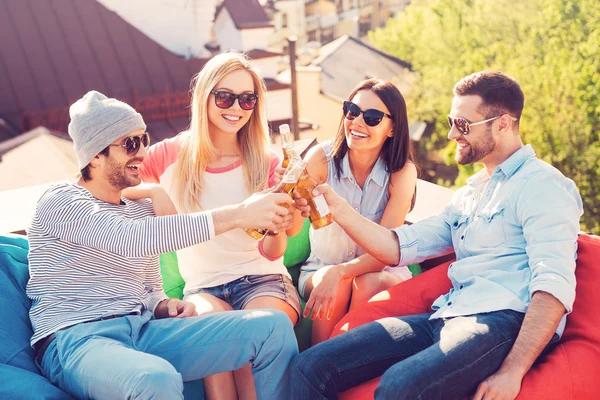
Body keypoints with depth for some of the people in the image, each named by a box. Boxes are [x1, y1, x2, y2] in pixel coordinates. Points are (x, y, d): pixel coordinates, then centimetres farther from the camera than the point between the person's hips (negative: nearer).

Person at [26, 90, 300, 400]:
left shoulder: (142, 209, 18)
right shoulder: (60, 201, -4)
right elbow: (133, 239, -24)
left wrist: (168, 306, -2)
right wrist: (239, 214, -26)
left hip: (143, 329, 6)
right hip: (75, 340, -6)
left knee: (274, 326, -12)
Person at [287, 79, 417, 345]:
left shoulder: (402, 171, -15)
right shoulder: (322, 158, -15)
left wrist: (340, 272, -38)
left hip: (380, 270, 0)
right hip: (321, 269, 1)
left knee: (371, 283, -32)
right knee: (338, 286, -32)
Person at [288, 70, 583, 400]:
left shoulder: (541, 184, -1)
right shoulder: (469, 193, 25)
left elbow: (555, 284, -14)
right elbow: (400, 246, 19)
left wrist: (512, 372, -24)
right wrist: (337, 207, 5)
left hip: (505, 322, -7)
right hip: (445, 317, 7)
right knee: (309, 368, -10)